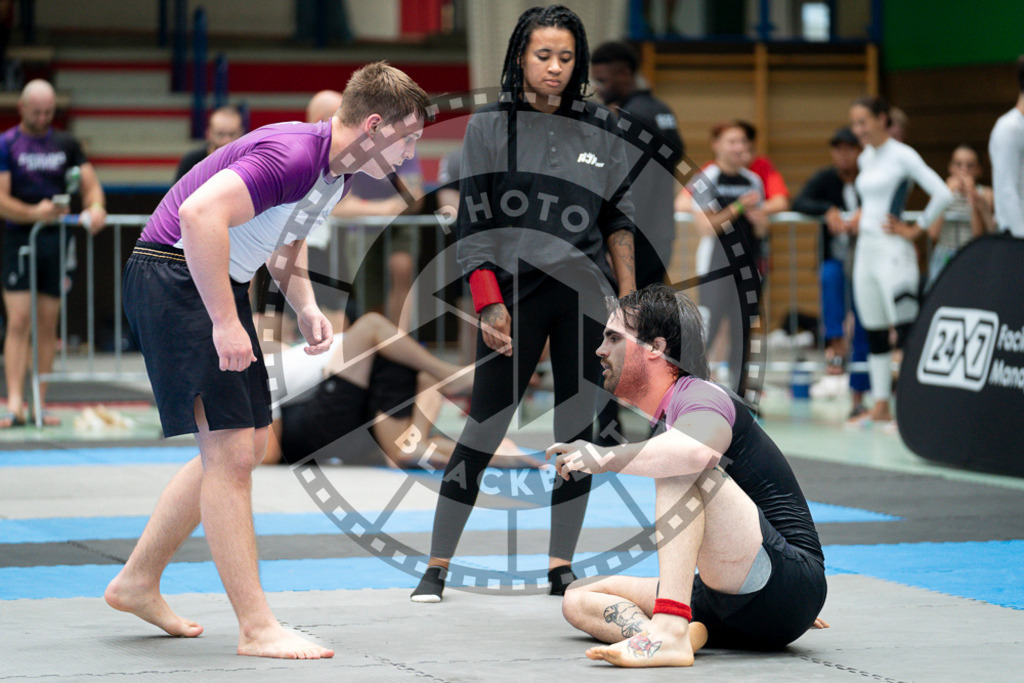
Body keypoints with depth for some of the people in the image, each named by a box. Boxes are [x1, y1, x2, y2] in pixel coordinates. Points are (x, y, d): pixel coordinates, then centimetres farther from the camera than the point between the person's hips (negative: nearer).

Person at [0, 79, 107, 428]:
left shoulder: (66, 144, 10)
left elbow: (90, 183, 8)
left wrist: (95, 207, -15)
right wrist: (34, 212, -25)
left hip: (57, 240, 4)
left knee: (48, 326, 5)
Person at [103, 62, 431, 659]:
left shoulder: (336, 173, 9)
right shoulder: (292, 157, -24)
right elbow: (200, 214, -36)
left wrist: (307, 308, 6)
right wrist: (225, 322, -35)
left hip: (221, 287, 11)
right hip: (174, 278, -11)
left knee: (245, 448, 15)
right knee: (231, 449, -13)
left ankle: (138, 581, 26)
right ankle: (257, 629, -11)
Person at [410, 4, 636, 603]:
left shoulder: (601, 128, 8)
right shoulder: (490, 126, 0)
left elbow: (618, 220, 13)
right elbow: (474, 224, -1)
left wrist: (630, 299, 7)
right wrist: (488, 304, -9)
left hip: (587, 295, 3)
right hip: (515, 295, -3)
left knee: (577, 429, 4)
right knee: (485, 427, -5)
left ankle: (561, 566, 13)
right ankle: (438, 566, 1)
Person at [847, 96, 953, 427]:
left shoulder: (902, 156, -9)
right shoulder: (865, 159, 13)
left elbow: (942, 194, -17)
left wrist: (915, 230, -11)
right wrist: (859, 220, 12)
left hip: (892, 251, -8)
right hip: (865, 250, 8)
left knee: (906, 330, -11)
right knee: (874, 333, 9)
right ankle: (880, 406, 14)